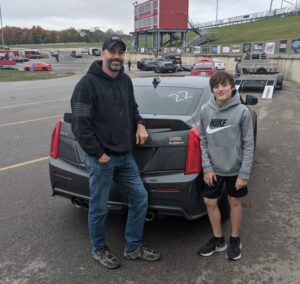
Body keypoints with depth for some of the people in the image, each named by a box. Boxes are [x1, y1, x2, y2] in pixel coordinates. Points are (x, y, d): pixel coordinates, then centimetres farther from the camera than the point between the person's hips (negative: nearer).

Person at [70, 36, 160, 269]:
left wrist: (140, 124, 2)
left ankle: (133, 248, 28)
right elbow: (80, 125, -17)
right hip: (100, 159, -7)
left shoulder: (126, 81, 8)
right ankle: (99, 249, 32)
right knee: (99, 207, 7)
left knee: (140, 198, 10)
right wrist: (99, 154, -15)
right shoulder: (88, 83, -14)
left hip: (125, 156, 7)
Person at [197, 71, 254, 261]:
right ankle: (218, 240, 31)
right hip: (214, 168, 3)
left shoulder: (242, 111, -13)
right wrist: (207, 167, -5)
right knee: (210, 202, 10)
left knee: (234, 202, 13)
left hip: (235, 168, -3)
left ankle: (235, 241, 34)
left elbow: (248, 144, -10)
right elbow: (203, 140, 0)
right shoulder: (205, 110, -5)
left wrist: (244, 173, -12)